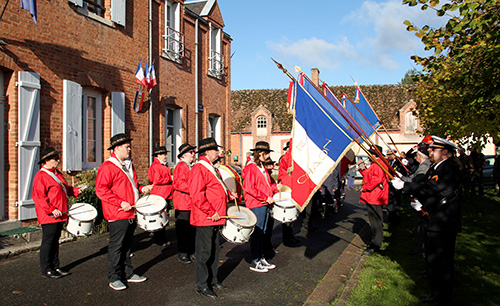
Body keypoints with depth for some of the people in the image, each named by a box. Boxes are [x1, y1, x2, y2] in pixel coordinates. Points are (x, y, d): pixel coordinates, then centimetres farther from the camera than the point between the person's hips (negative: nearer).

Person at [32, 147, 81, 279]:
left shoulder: (57, 174, 15)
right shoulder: (40, 176, -13)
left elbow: (65, 189, 27)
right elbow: (38, 197, -20)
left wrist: (76, 191, 11)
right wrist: (52, 210, -24)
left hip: (59, 215, 9)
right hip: (48, 217, -9)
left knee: (55, 241, 16)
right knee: (48, 242, 0)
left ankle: (55, 267, 25)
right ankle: (46, 270, 11)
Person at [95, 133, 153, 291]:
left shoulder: (128, 165, 16)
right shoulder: (107, 167, -12)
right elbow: (101, 190, -19)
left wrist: (141, 188, 8)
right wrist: (121, 202, -22)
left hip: (130, 213, 9)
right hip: (117, 215, -8)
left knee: (127, 245, 17)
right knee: (116, 246, 1)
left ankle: (128, 274, 28)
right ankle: (114, 278, 13)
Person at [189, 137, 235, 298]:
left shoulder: (211, 168, 16)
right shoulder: (199, 168, -16)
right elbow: (197, 195, -24)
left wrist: (228, 194, 11)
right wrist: (211, 212, -22)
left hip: (215, 218, 10)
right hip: (205, 219, -10)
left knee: (214, 250, 18)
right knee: (204, 252, 0)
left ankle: (213, 279, 30)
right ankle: (202, 285, 11)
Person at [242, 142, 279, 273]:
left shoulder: (262, 167, 17)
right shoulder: (250, 167, -12)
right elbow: (249, 188, -19)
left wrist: (276, 187, 9)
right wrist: (266, 197, -19)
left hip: (265, 204, 9)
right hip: (256, 205, -9)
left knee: (263, 232, 14)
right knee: (256, 233, -2)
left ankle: (261, 258, 24)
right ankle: (255, 262, 7)